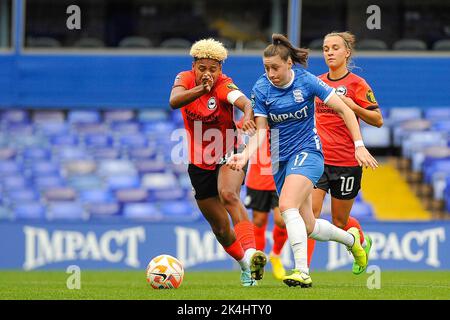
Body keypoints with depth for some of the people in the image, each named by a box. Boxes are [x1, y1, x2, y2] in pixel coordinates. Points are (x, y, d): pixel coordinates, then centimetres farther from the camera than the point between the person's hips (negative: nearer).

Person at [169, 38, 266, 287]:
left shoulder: (224, 86, -18)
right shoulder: (185, 79, -7)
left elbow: (245, 103, -38)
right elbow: (174, 101, -28)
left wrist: (248, 117, -61)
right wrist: (200, 89, -46)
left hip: (228, 157, -4)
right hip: (199, 165, 4)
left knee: (228, 194, -35)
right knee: (220, 227, 9)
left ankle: (250, 252, -47)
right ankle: (246, 267, 31)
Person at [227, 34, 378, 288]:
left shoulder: (306, 81, -10)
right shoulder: (261, 89, -2)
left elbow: (344, 110, -5)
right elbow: (261, 130, -2)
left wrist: (359, 146, -9)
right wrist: (245, 155, -20)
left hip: (307, 152, -5)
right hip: (281, 159, 5)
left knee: (287, 206, -29)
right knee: (308, 227, 7)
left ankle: (303, 272, -34)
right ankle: (351, 239, 37)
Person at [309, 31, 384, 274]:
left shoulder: (356, 84, -5)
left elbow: (377, 120, -6)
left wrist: (353, 106, -20)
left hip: (346, 162, -3)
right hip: (317, 160, 3)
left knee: (340, 222, 9)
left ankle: (363, 243, 42)